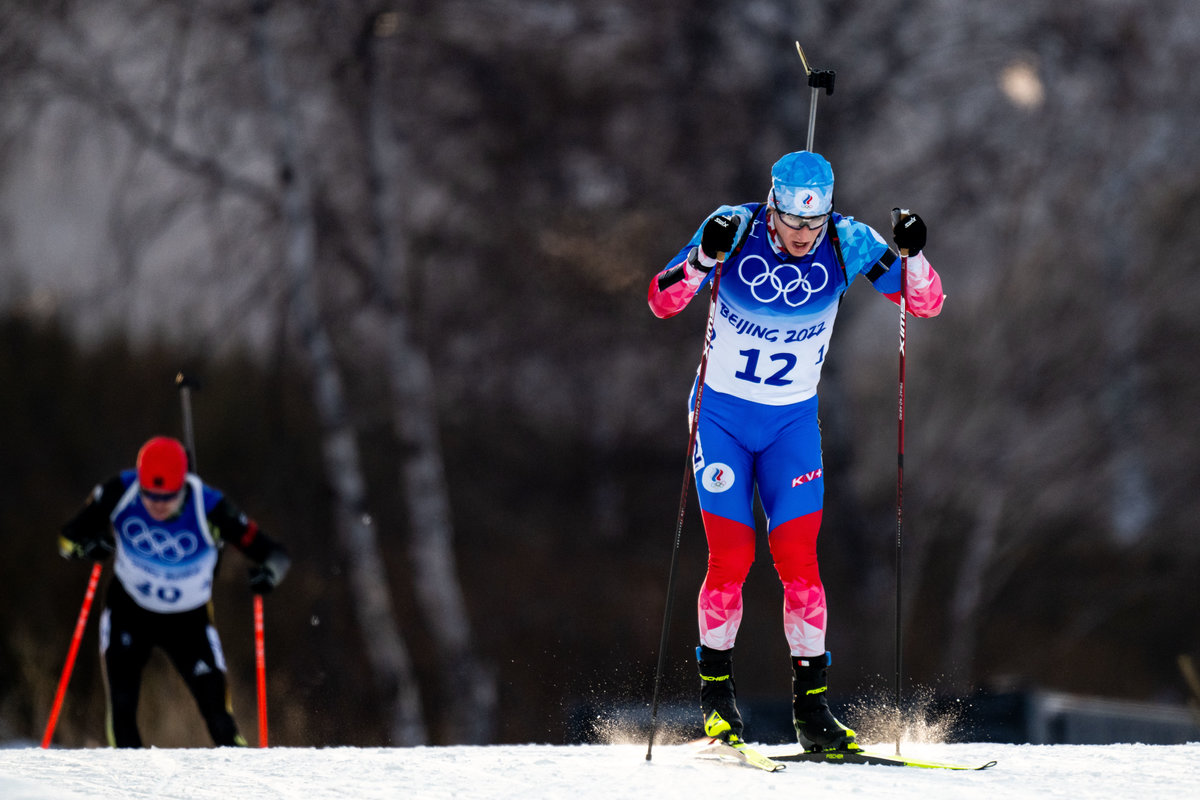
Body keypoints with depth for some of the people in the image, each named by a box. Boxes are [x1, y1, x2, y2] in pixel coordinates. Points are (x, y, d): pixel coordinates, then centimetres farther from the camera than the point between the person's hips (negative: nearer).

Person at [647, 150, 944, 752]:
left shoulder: (846, 243, -12)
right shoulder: (736, 229, -16)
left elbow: (926, 304, -10)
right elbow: (661, 303, -18)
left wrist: (913, 256, -30)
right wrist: (702, 261, -37)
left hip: (793, 421, 1)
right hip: (721, 415, -1)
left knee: (798, 561, -7)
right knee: (731, 559, -6)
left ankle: (811, 705, 1)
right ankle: (716, 691, 13)